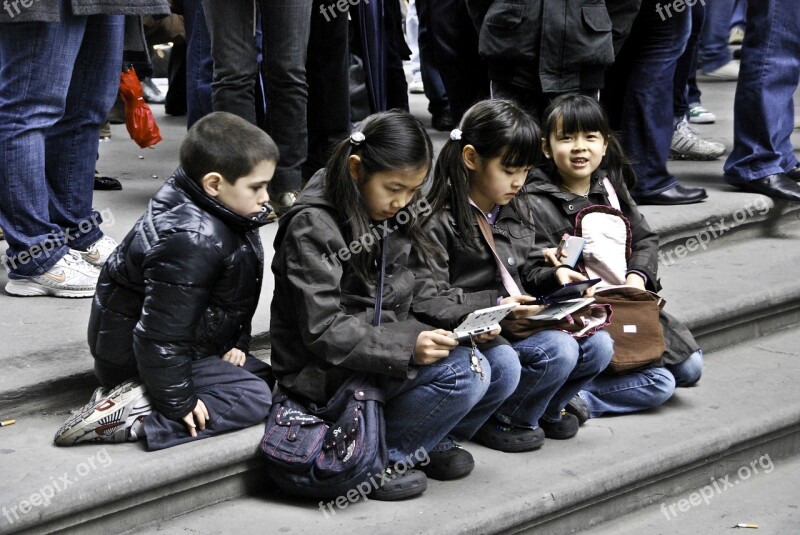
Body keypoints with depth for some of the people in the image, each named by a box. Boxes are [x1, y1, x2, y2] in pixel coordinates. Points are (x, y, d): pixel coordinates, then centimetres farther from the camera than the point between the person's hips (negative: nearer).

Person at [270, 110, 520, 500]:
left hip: (393, 357, 8)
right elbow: (324, 331, -21)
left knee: (503, 366, -8)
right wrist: (408, 347, -32)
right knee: (463, 373, -25)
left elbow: (417, 292, 13)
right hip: (328, 375, -8)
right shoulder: (313, 227, -16)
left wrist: (466, 320, -8)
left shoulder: (396, 218, 8)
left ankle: (433, 440, 12)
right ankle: (380, 460, -9)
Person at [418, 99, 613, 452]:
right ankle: (502, 421, -6)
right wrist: (495, 307, -25)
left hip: (520, 324, 8)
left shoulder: (514, 212, 14)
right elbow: (428, 303, -18)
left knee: (598, 345, -9)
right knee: (558, 350, -28)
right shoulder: (439, 222, -13)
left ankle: (546, 409, 14)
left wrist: (553, 276, 1)